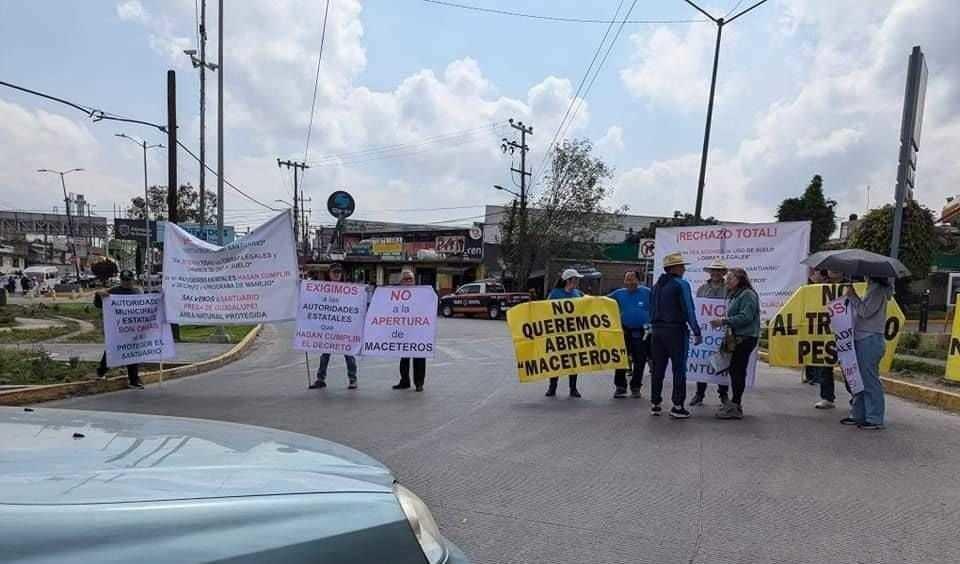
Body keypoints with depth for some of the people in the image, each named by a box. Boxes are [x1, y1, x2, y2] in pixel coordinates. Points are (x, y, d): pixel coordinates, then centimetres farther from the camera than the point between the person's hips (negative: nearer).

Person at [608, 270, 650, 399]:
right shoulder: (619, 293, 6)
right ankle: (620, 386, 13)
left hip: (641, 333, -2)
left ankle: (635, 387, 18)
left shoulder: (647, 293, -3)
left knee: (639, 361, 4)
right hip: (624, 331, 2)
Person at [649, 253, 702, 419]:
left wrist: (655, 328, 17)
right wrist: (696, 332, -14)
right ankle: (677, 407, 0)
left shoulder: (656, 285, 13)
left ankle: (655, 404, 16)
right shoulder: (681, 284, -10)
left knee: (658, 368, 11)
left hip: (657, 330, 7)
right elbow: (689, 310, -15)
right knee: (679, 369, 0)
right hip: (675, 330, -7)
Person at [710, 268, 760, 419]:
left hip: (745, 338, -10)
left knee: (737, 370, -9)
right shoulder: (734, 295, 21)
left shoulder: (748, 294, -10)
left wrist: (724, 321, -20)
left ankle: (735, 406, -6)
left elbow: (746, 317, -19)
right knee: (735, 370, 11)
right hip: (738, 338, 10)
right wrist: (723, 321, 10)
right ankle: (735, 404, 18)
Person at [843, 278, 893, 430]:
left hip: (870, 340, -10)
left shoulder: (877, 288, -13)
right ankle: (858, 415, 22)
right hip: (864, 339, 10)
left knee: (870, 380, -3)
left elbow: (865, 311, -18)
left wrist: (853, 296, -9)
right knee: (860, 378, 14)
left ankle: (875, 419, 5)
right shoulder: (874, 287, 15)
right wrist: (852, 298, 8)